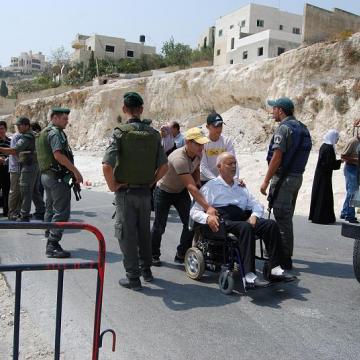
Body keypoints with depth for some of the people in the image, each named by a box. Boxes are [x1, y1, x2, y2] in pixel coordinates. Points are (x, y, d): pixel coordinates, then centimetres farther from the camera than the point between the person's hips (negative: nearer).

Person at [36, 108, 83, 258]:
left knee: (51, 210, 16)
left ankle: (49, 242, 24)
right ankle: (53, 245, -9)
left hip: (46, 175, 11)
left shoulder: (43, 133, 19)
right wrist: (75, 171, -20)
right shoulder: (55, 132, -13)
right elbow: (58, 155, -24)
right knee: (61, 212, -8)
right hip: (58, 176, -11)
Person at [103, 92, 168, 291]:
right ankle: (146, 270, 33)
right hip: (145, 192, 4)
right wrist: (151, 182, 11)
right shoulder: (153, 134, 0)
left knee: (127, 234, 6)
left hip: (125, 191, -4)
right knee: (144, 231, 19)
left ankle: (133, 277, 12)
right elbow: (164, 166, 1)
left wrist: (112, 185, -9)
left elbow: (107, 165, -23)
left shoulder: (120, 132, -13)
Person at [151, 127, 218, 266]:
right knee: (159, 226, 3)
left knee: (190, 223, -3)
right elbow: (190, 186, -44)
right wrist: (207, 207, -49)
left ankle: (181, 255, 13)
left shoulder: (197, 154, -13)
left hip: (181, 191, 7)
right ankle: (153, 255, 26)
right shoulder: (179, 158, -39)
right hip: (164, 192, -6)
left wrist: (198, 182, -7)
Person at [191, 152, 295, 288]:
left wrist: (254, 216, 1)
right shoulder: (210, 187, 14)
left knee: (271, 224, -19)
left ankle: (273, 269, -24)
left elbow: (256, 205, 25)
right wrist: (207, 218, -15)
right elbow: (194, 211, 7)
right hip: (223, 222, -6)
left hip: (243, 218, 6)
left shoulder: (240, 187, 31)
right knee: (246, 227, -36)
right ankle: (249, 276, -42)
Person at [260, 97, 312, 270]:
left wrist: (266, 181, -15)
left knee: (282, 219, -4)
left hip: (283, 178, -9)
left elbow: (277, 157, -19)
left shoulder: (284, 128, -14)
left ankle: (284, 260, 1)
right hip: (297, 177, 9)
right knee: (287, 217, 19)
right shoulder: (303, 128, 13)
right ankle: (285, 254, 30)